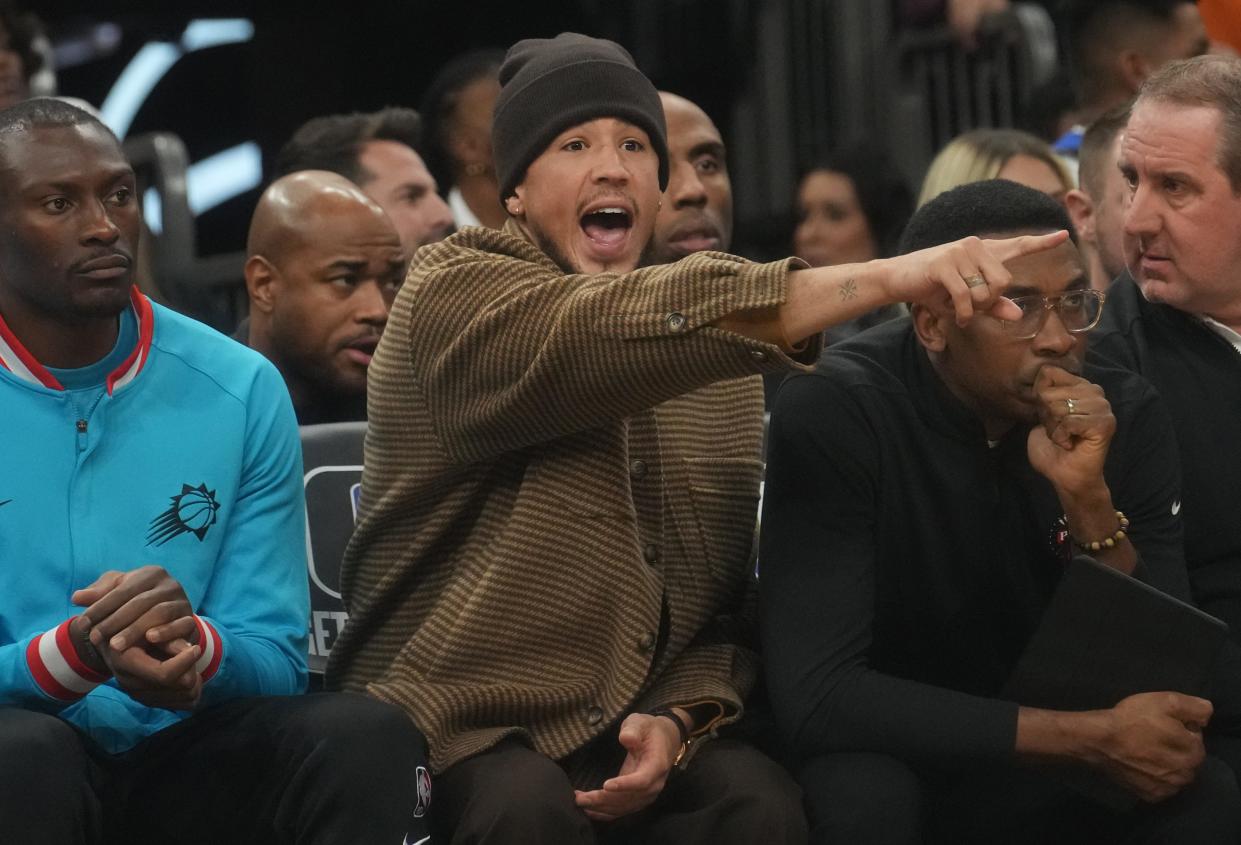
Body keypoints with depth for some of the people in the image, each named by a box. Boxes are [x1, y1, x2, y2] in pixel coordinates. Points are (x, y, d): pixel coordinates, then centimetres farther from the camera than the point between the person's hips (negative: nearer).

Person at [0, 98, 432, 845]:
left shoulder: (241, 390, 2)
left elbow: (277, 663, 1)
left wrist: (196, 647, -23)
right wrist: (72, 655, -29)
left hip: (185, 757, 2)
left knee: (369, 737, -27)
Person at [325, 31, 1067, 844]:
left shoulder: (718, 356, 13)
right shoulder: (452, 291, -6)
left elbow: (723, 595, 12)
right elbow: (621, 331, -25)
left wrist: (678, 718, -11)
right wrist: (887, 277, -33)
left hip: (635, 730, 4)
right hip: (466, 719, -4)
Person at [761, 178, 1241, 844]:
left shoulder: (1123, 413, -9)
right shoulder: (833, 412, -21)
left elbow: (1164, 679, -12)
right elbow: (813, 695, -29)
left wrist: (1089, 498, -29)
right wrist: (1091, 737, -30)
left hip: (1037, 765, 3)